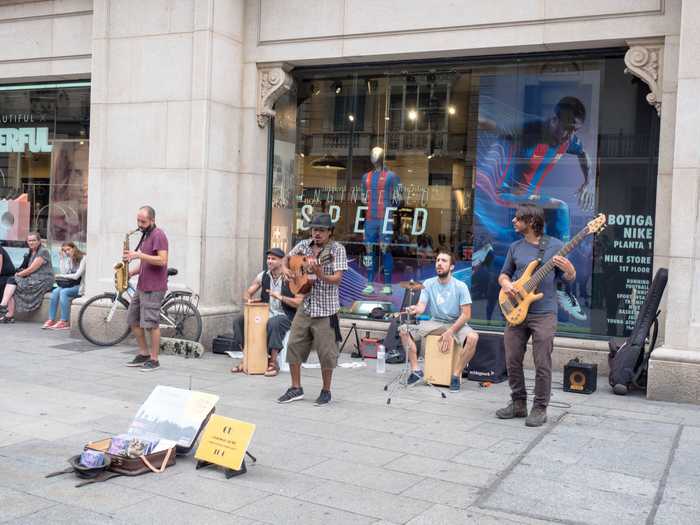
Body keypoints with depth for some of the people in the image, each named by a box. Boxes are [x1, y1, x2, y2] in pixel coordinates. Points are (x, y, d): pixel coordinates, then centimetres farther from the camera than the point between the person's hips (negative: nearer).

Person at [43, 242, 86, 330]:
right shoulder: (69, 259, 15)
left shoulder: (83, 258, -9)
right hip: (70, 285, 7)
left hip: (80, 286, -7)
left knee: (63, 292, -30)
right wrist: (61, 258, 2)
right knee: (55, 291, -20)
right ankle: (51, 320, -22)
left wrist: (61, 276, -7)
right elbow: (64, 272, 4)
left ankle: (65, 322, -30)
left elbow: (76, 276, -14)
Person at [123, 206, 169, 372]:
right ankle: (143, 354, 22)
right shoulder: (146, 235, 17)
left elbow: (162, 260, -23)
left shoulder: (158, 235, -12)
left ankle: (154, 360, 3)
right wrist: (132, 271, 9)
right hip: (141, 286, 10)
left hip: (153, 288, -10)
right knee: (133, 320, 12)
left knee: (151, 324, -6)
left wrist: (138, 255, -24)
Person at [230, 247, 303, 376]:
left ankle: (273, 362, -26)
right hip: (265, 314, 6)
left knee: (273, 323, -39)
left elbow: (299, 302, -13)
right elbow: (247, 293, 15)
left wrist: (281, 297, -24)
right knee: (239, 320, -11)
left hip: (284, 316, -6)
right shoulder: (263, 276, 8)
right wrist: (249, 299, -9)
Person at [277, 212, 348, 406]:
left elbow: (337, 279, -15)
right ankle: (296, 389, 18)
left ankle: (326, 391, 16)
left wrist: (320, 274, -33)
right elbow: (288, 258, 23)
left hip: (325, 309, -5)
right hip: (305, 306, 5)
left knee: (326, 352, 0)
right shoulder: (304, 245, 7)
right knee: (294, 345, 5)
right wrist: (285, 269, 2)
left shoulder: (337, 249, -7)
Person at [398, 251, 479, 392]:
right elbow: (421, 306, -14)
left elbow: (466, 314, -12)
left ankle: (456, 375, -18)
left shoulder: (460, 286, -12)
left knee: (473, 337, -34)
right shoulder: (428, 284, -4)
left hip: (457, 323, -3)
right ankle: (416, 370, -7)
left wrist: (450, 332, -21)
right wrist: (414, 310, -40)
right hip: (435, 322, 3)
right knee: (404, 330, -14)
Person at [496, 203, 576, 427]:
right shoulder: (515, 247, 11)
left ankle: (540, 408, 10)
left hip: (544, 313, -4)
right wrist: (506, 284, -5)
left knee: (542, 364, -3)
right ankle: (518, 403, 21)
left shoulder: (555, 245, -1)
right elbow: (504, 274, 18)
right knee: (512, 361, 6)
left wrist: (567, 269, -21)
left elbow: (570, 278, 2)